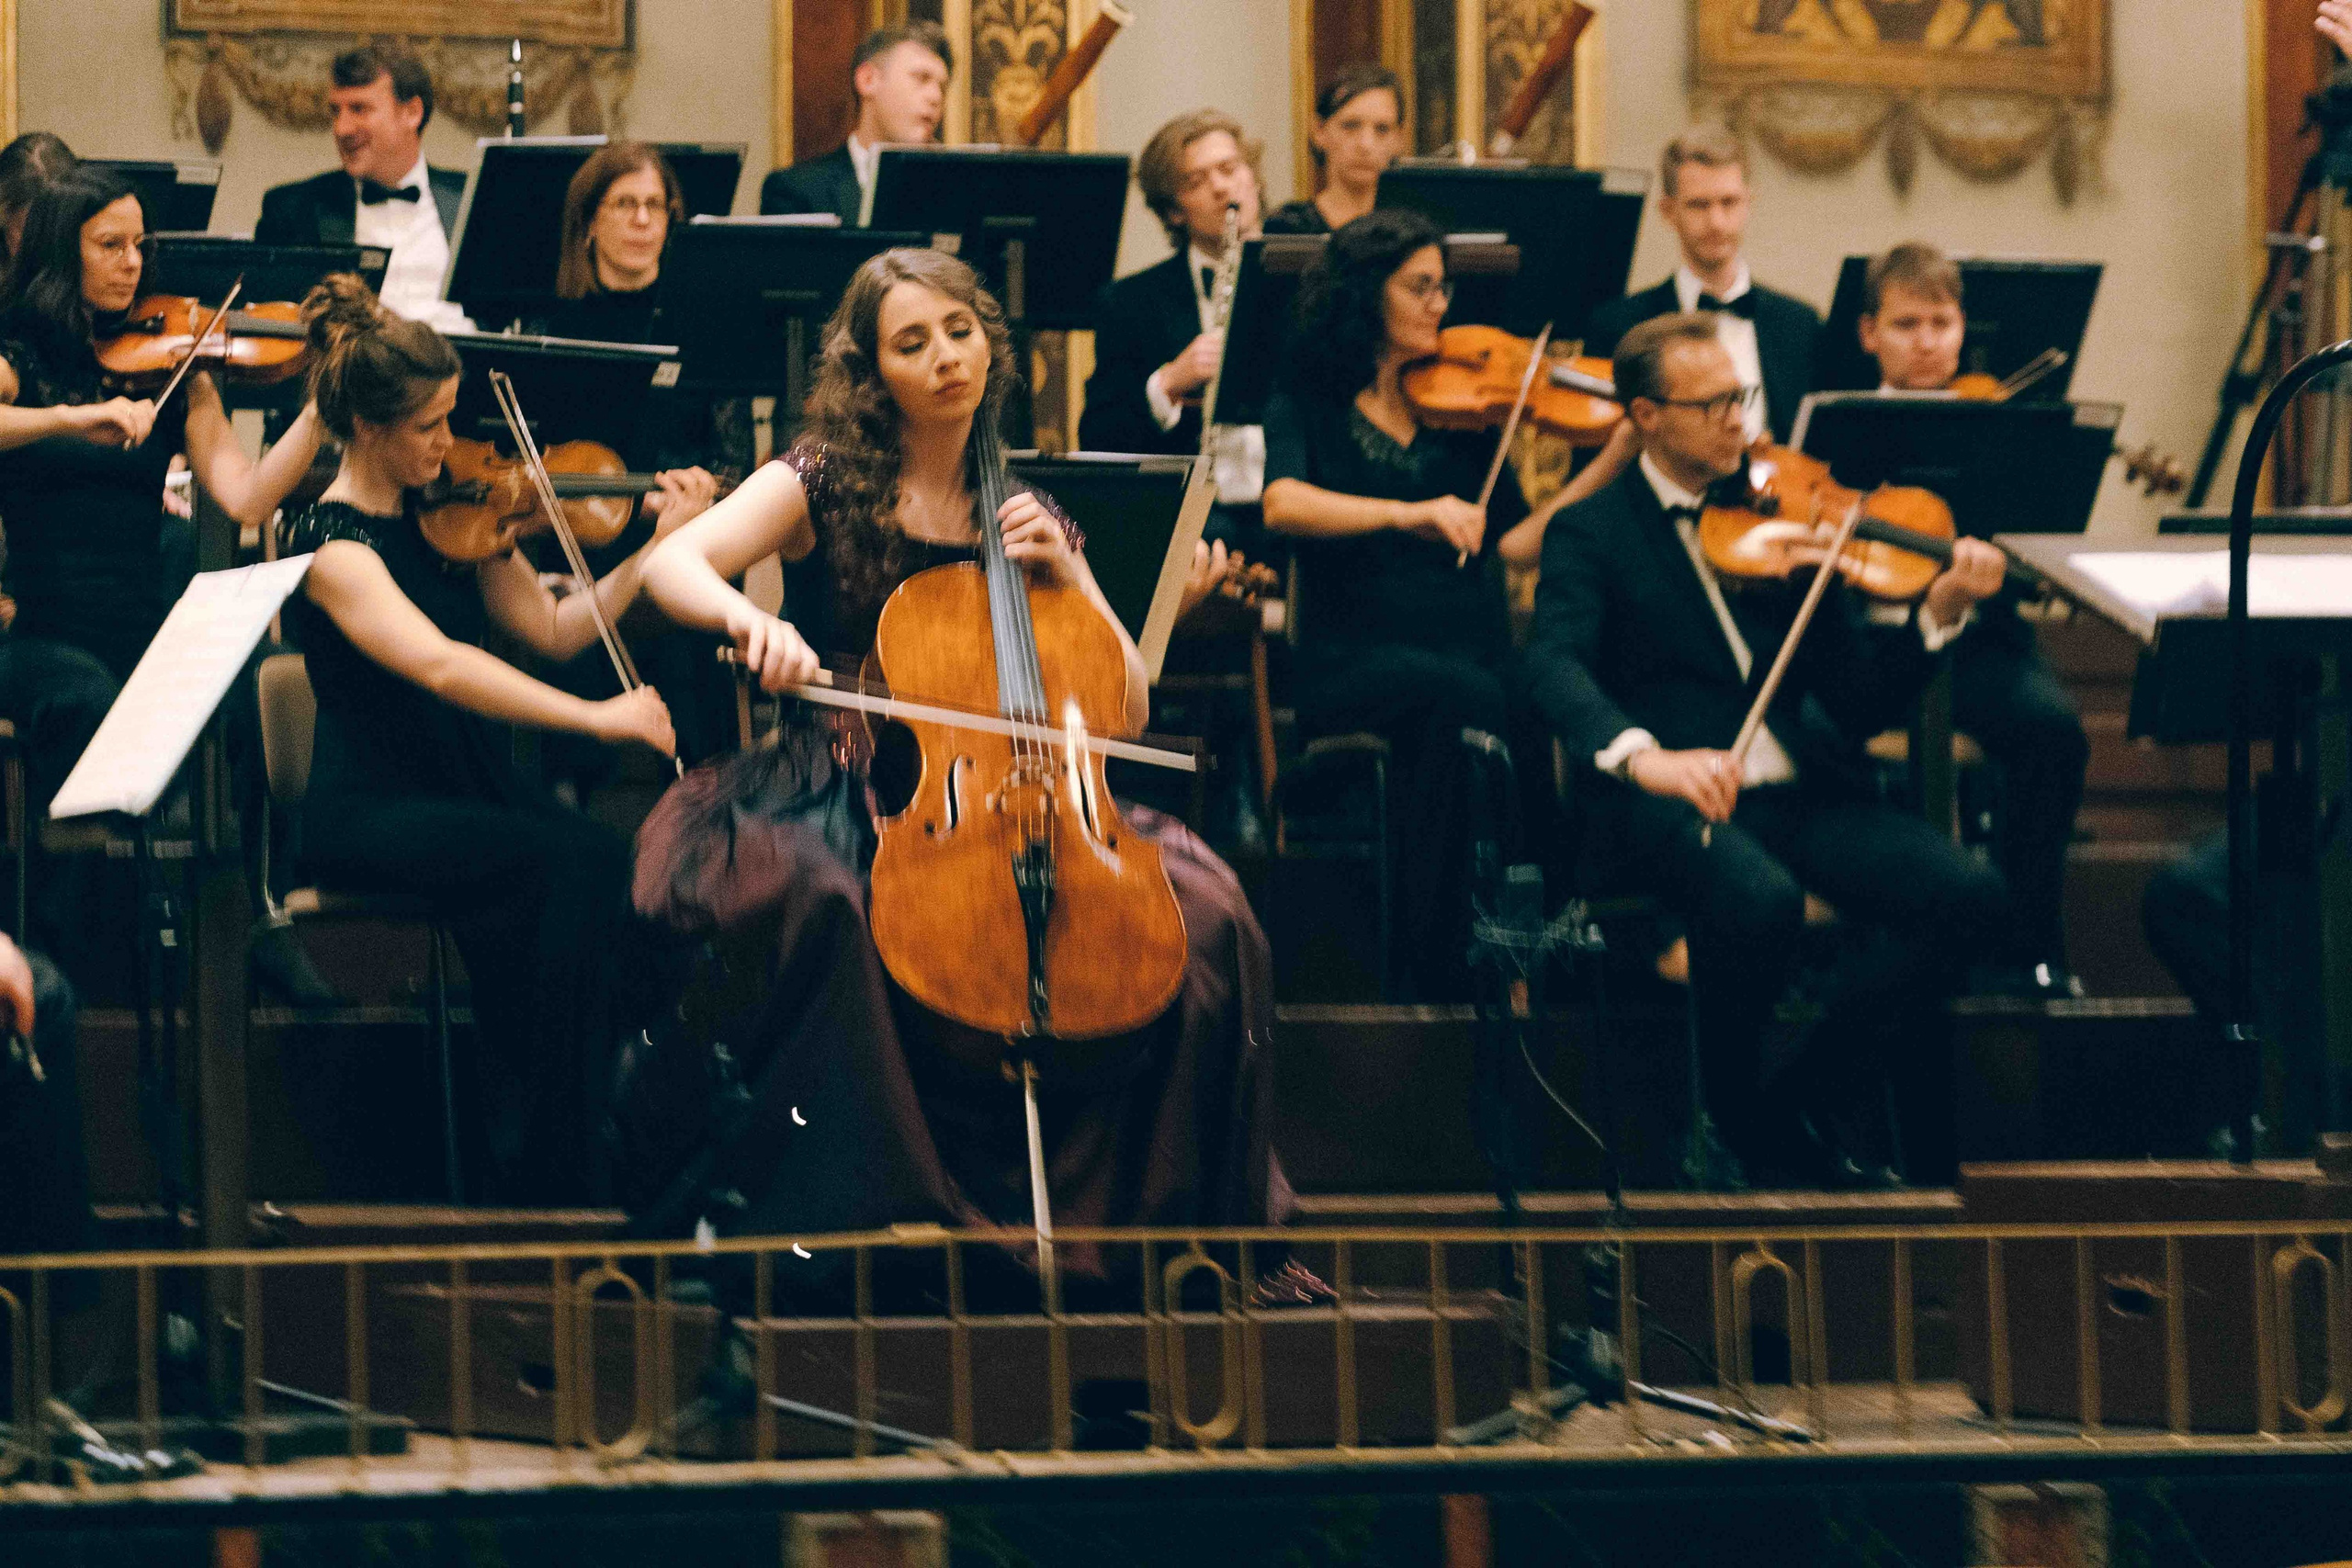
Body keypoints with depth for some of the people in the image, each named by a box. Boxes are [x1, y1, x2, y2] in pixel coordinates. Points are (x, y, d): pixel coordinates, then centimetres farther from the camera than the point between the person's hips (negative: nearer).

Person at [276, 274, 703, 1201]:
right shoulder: (330, 545, -13)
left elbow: (553, 630, 14)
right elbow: (439, 666, -28)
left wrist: (660, 545, 4)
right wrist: (595, 718, -34)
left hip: (475, 792, 6)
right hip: (373, 813, -6)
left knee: (615, 865, -24)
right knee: (572, 864, -30)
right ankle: (540, 1175, -23)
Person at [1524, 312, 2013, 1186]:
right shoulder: (1594, 532, 5)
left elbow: (1861, 704, 13)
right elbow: (1554, 666, -16)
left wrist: (1939, 616, -6)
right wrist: (1641, 754, -36)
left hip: (1800, 790, 5)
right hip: (1671, 807, -5)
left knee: (1969, 898, -19)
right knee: (1759, 901, -37)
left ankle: (1810, 1090, -5)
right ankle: (1735, 1121, -9)